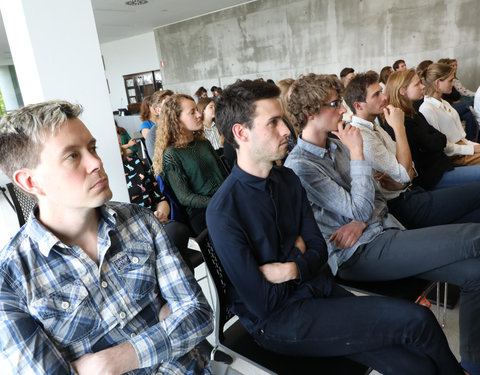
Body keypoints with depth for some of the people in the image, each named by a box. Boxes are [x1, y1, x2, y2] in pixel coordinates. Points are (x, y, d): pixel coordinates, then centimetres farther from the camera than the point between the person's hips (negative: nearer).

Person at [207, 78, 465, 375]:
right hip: (277, 320, -5)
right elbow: (263, 303, -16)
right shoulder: (224, 213, -20)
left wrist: (292, 269, -14)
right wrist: (298, 252, -5)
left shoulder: (288, 179, 1)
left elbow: (318, 247, 5)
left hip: (321, 289, 6)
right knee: (417, 320, -14)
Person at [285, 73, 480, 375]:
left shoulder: (337, 145, 14)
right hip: (360, 252, -8)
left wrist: (360, 221, -8)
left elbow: (374, 196, 15)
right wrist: (357, 152, -9)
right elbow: (360, 209, -15)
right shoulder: (299, 165, -12)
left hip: (384, 231, 8)